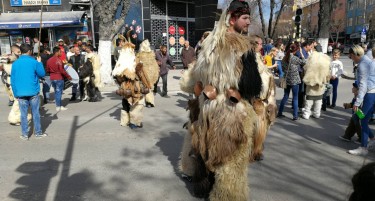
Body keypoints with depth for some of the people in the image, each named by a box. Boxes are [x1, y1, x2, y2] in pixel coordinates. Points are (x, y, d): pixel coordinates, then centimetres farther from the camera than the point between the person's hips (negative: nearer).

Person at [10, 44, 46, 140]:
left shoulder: (15, 63, 2)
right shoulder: (34, 62, -7)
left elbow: (13, 80, 3)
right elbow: (42, 74, 3)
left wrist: (16, 93, 9)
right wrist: (39, 63, 13)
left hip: (21, 93, 2)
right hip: (33, 92, -2)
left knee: (23, 114, 6)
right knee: (35, 113, 7)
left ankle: (25, 134, 11)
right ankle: (38, 132, 14)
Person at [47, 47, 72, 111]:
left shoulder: (49, 60, 5)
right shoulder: (58, 60, -16)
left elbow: (48, 70, 11)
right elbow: (62, 71, -19)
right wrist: (68, 76, -10)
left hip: (52, 78, 7)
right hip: (59, 78, -7)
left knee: (56, 92, 14)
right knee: (59, 92, 1)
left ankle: (59, 106, 18)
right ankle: (58, 107, 7)